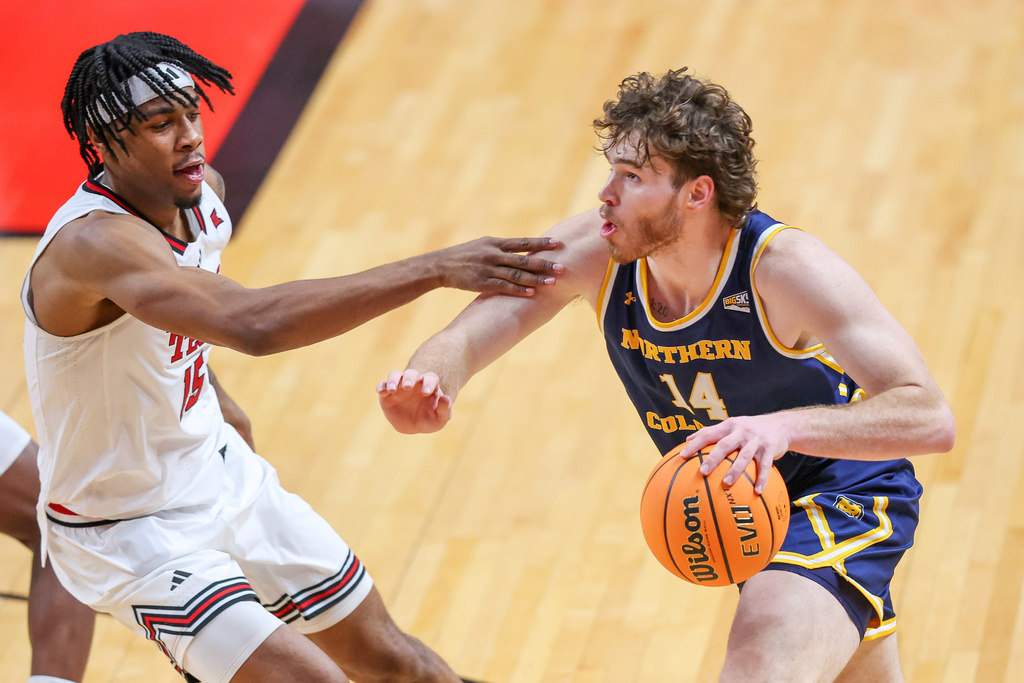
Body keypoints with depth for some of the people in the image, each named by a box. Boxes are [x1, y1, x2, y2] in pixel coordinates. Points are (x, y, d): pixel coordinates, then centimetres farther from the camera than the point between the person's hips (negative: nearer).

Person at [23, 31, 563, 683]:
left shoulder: (203, 194, -6)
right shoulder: (95, 241, -35)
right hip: (133, 531, -8)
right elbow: (255, 322, -51)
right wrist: (435, 269, -51)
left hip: (217, 471, 8)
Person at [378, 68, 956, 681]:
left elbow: (929, 418, -39)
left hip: (842, 493, -6)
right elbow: (465, 338, -17)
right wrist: (429, 391, -43)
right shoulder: (592, 252, -18)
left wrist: (783, 426, -55)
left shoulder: (786, 268, -32)